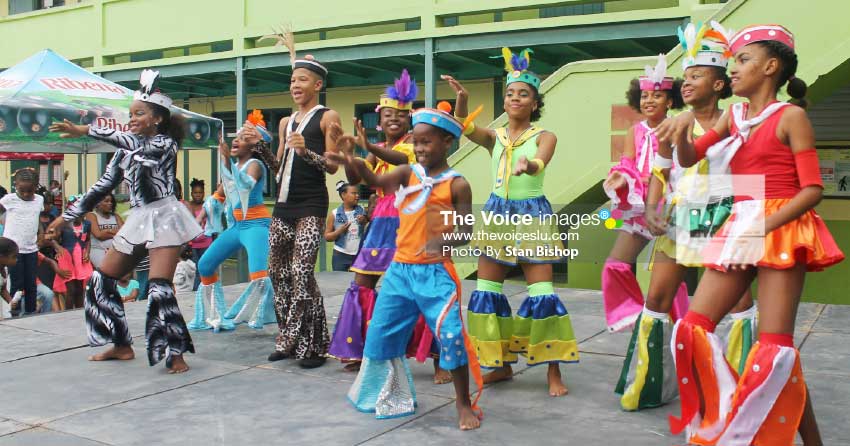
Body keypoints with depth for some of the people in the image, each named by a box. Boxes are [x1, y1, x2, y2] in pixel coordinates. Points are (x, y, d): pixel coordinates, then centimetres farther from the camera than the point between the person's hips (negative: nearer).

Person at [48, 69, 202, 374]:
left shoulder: (165, 143, -7)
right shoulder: (126, 150, 13)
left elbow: (133, 141, -26)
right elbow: (102, 186, 16)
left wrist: (84, 131, -31)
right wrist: (66, 216, 16)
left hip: (163, 217, -8)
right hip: (137, 221, 8)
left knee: (159, 288, -18)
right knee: (102, 280, 11)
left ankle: (176, 353, -6)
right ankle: (122, 345, 22)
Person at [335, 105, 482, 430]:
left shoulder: (456, 184, -5)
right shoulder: (408, 172, 7)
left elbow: (466, 230, -8)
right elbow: (376, 180, -9)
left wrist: (447, 240, -29)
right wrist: (352, 161, -28)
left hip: (435, 272, -5)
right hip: (400, 269, 5)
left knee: (450, 335, -14)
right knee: (381, 333, 11)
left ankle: (465, 404, 4)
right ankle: (386, 395, 33)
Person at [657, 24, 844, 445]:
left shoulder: (790, 115, -4)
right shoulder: (733, 115, 13)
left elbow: (812, 189, -9)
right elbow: (688, 158, 10)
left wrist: (766, 226, -20)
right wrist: (683, 124, -9)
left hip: (782, 232, -6)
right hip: (738, 231, 7)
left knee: (774, 344, -9)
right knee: (693, 327, 0)